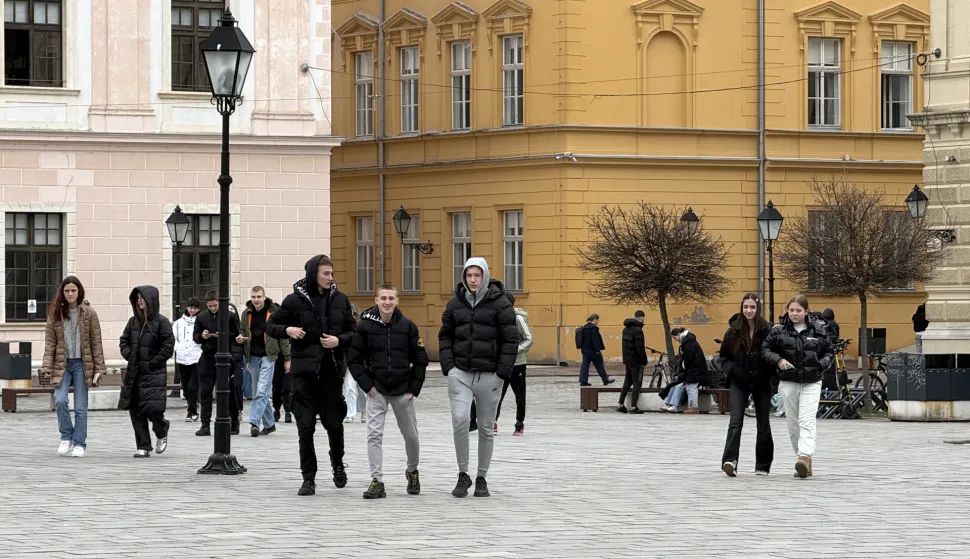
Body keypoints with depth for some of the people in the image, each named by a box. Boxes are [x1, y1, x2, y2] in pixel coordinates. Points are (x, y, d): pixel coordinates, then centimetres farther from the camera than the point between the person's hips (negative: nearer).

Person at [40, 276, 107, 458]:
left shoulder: (89, 313, -1)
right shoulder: (55, 313, 3)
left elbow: (96, 343, 0)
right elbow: (49, 343, 2)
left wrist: (99, 368, -5)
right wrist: (47, 367, -7)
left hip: (81, 364, -1)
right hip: (62, 364, 1)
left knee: (81, 407, 0)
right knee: (60, 400, -15)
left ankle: (79, 444, 8)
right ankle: (66, 437, 4)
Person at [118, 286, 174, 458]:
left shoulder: (161, 322, -8)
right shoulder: (133, 321, 9)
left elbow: (168, 347, -9)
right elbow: (124, 340, 17)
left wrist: (153, 362, -11)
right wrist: (129, 355, 0)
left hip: (154, 373, -6)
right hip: (134, 373, 6)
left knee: (152, 408, -12)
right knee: (135, 410, 2)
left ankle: (162, 432, 21)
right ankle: (143, 446, 10)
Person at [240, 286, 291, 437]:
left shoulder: (274, 312, -5)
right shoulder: (247, 313, 8)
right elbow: (242, 331, 22)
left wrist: (287, 358, -4)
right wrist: (240, 338, -3)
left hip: (268, 356, -5)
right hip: (253, 356, 5)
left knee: (262, 390, -14)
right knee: (262, 392, 9)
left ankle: (254, 422, -19)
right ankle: (269, 424, 17)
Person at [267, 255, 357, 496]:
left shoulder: (340, 300, 5)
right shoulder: (295, 300, -1)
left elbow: (354, 332, 10)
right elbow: (270, 326, 7)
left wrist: (340, 340, -9)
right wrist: (287, 330, -13)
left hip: (332, 370, 2)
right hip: (304, 370, -2)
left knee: (334, 422, 7)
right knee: (305, 426, -3)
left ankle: (337, 463, 35)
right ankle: (308, 478, 5)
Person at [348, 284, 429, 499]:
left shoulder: (408, 326, -2)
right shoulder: (365, 326, -5)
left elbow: (420, 359, 4)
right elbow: (354, 359, -1)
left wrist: (414, 388, -2)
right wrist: (367, 385, -7)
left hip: (403, 391, 1)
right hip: (376, 390, -1)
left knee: (410, 435, 11)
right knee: (374, 435, -9)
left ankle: (412, 471, 35)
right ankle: (377, 481, -6)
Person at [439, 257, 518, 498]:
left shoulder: (500, 304, -3)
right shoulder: (455, 304, 7)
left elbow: (511, 339, -3)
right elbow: (445, 336, 14)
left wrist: (502, 372, -8)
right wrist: (448, 365, 1)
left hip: (489, 375, -1)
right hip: (460, 373, 2)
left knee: (486, 427, 6)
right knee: (460, 420, -14)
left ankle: (482, 478, 17)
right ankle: (463, 474, -1)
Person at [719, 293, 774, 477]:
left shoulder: (767, 330, -8)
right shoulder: (734, 331, -2)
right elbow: (724, 355, 8)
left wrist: (768, 373, -16)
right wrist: (731, 370, -8)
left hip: (761, 384, 0)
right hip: (739, 383, 0)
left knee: (763, 425, 10)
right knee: (735, 422, -15)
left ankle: (763, 466, 22)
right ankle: (730, 460, -26)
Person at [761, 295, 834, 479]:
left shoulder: (818, 329, 0)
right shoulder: (779, 330, 0)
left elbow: (829, 352, 9)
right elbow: (765, 349, 5)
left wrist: (820, 365, -9)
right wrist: (778, 360, -13)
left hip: (811, 383, -2)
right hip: (788, 382, 2)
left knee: (807, 421, -17)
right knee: (793, 424, 6)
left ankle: (804, 457, -30)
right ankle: (806, 463, 17)